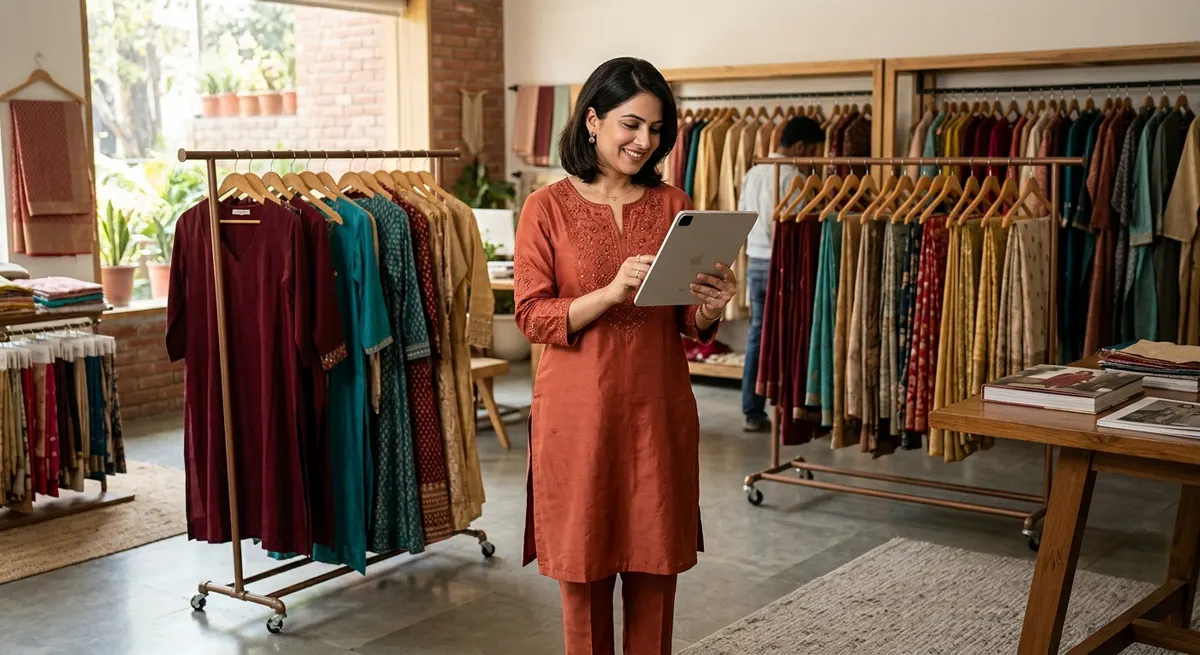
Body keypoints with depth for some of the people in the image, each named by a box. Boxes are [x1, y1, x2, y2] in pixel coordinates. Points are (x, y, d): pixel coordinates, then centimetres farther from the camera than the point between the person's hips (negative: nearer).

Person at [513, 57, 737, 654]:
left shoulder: (672, 206, 6)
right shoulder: (547, 207, -2)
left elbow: (689, 325, 9)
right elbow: (531, 316, -8)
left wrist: (711, 306, -13)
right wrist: (611, 292, -22)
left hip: (658, 409, 3)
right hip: (579, 410, -2)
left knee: (656, 568, 10)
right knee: (583, 566, 8)